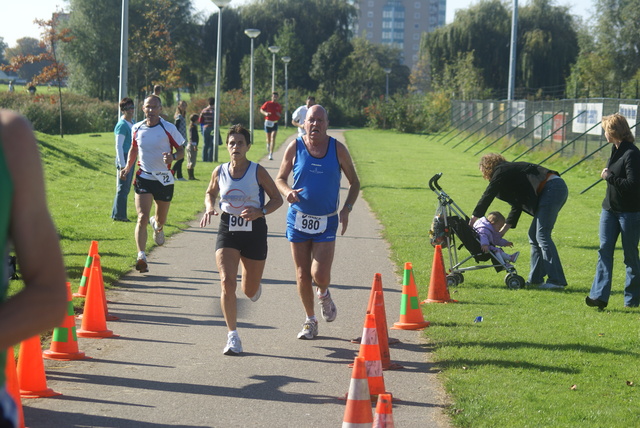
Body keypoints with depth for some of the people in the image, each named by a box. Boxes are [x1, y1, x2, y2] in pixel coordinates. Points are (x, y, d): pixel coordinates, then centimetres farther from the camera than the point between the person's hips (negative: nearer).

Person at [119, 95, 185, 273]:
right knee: (142, 218, -16)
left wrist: (173, 157, -23)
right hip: (143, 177, 0)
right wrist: (127, 167, 6)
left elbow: (181, 151, -1)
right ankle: (141, 257, -20)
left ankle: (157, 225, 54)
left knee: (161, 219, 15)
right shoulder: (137, 128, 2)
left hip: (164, 179, 0)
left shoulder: (169, 128, -7)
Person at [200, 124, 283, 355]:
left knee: (250, 291, 11)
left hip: (254, 232, -1)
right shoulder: (219, 171, -2)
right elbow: (210, 193, 17)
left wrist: (260, 212, -19)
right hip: (228, 232, 1)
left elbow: (277, 199, -1)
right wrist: (209, 208, -4)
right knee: (227, 282, -17)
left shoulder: (258, 172, -9)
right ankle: (233, 336, -9)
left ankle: (254, 286, 52)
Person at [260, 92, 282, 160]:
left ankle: (271, 154, -16)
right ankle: (268, 144, 48)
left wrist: (279, 114, -9)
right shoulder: (267, 103, -1)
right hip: (268, 122, 0)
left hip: (275, 123, 0)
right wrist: (265, 113, -15)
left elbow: (281, 114, 15)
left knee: (273, 137, -14)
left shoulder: (279, 106, 5)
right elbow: (261, 109, 5)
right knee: (269, 138, 9)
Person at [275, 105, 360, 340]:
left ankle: (324, 294, 24)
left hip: (327, 221, -1)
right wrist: (288, 192, -16)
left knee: (320, 275, -12)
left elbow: (355, 183, 6)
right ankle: (310, 321, 22)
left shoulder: (338, 149, -3)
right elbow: (279, 179, 7)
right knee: (302, 275, 4)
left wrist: (346, 209, -9)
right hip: (298, 218, 1)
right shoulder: (295, 147, -3)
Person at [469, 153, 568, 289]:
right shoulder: (511, 171, 27)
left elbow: (488, 196, 1)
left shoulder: (501, 172, 0)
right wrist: (504, 229, 25)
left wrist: (474, 218, 11)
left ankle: (556, 280, -16)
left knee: (542, 236, -12)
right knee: (534, 235, 13)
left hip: (552, 189, -10)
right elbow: (517, 204, 27)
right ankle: (536, 278, 14)